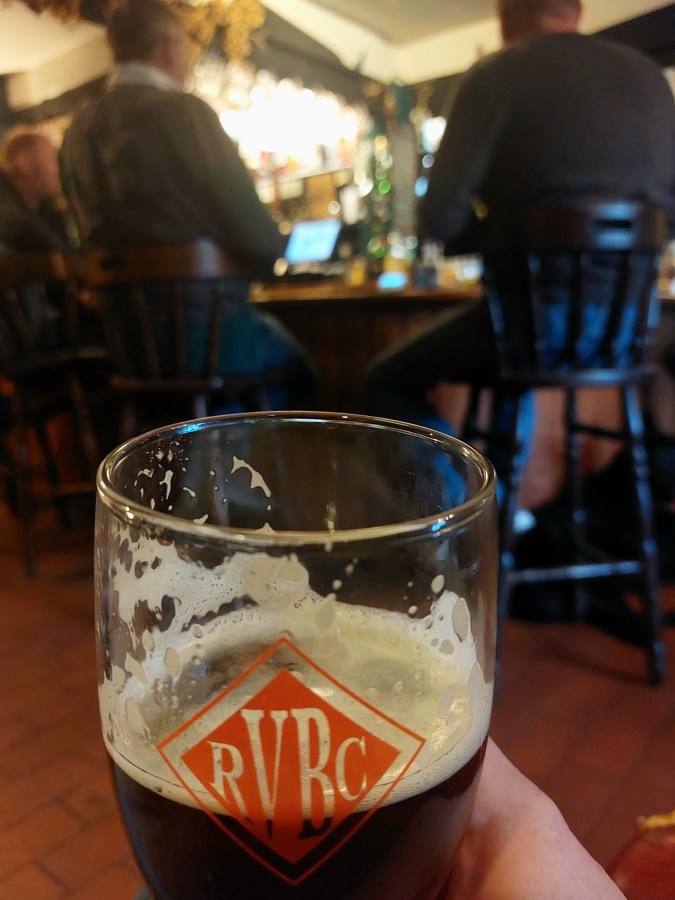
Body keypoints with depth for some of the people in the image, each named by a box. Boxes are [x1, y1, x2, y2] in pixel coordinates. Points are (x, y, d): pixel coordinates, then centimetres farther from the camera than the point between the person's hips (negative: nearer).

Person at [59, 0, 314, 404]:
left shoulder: (79, 129, 7)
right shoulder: (185, 111, -13)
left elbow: (100, 234, 15)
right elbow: (253, 230, -14)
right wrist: (274, 253, 7)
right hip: (205, 328, -7)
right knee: (296, 365, 21)